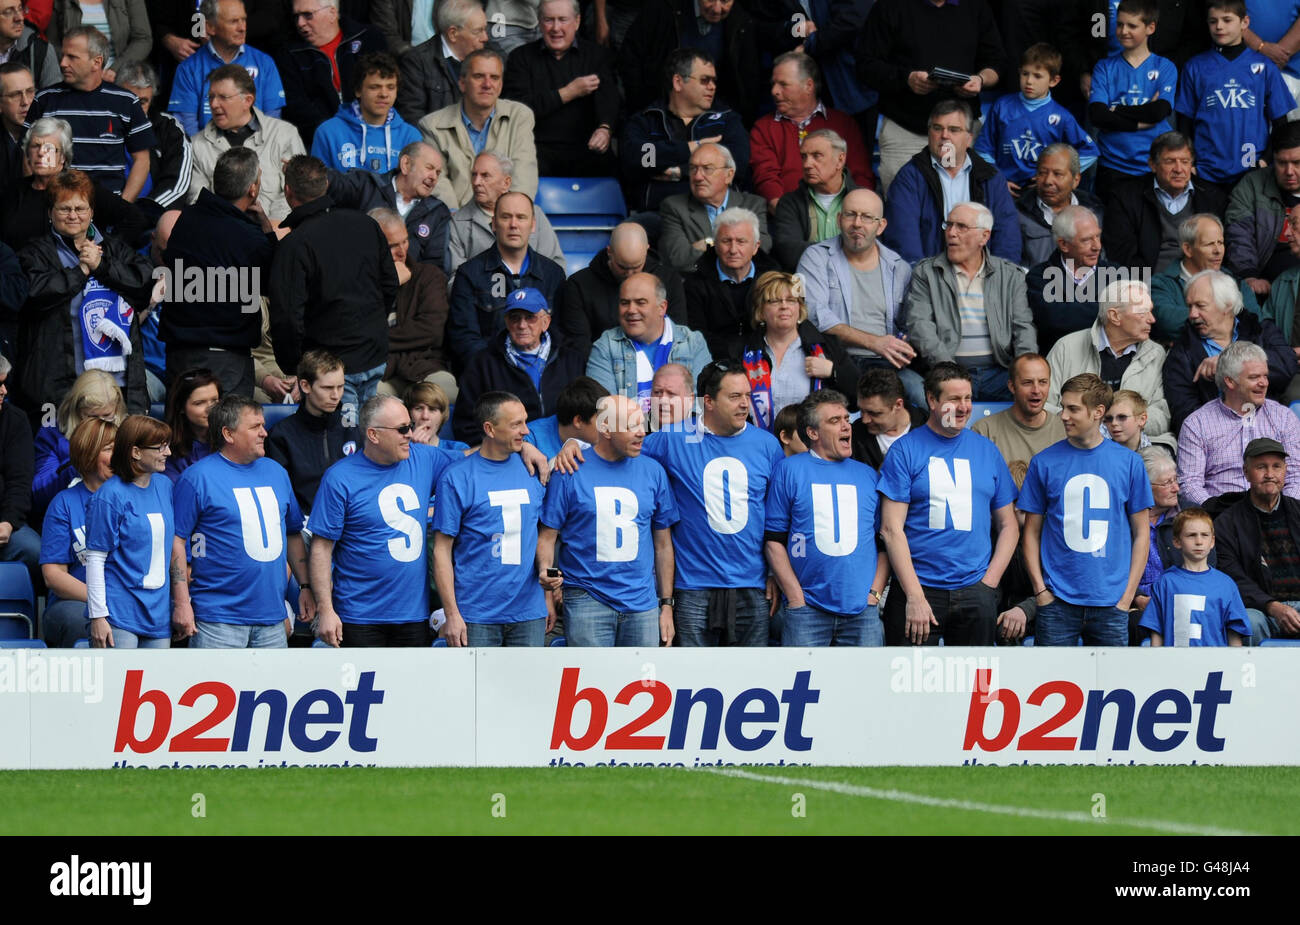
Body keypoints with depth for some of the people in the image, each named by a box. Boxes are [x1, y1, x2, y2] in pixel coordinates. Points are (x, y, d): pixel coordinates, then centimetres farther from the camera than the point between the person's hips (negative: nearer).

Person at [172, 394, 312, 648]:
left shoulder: (276, 472, 15)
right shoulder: (199, 477, -4)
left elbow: (293, 534, 23)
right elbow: (176, 540, -8)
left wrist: (305, 586, 15)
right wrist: (182, 603, -14)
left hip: (271, 616, 6)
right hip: (219, 615, -6)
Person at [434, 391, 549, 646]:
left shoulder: (531, 472, 10)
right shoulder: (457, 478, -4)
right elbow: (442, 550, -4)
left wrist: (545, 569, 2)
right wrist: (452, 614, -10)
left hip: (529, 615, 4)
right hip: (477, 617, -4)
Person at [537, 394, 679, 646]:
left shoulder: (653, 472, 9)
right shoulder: (571, 472, -2)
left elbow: (663, 544, 14)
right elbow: (546, 535, 0)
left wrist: (667, 604, 11)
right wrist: (546, 570, -20)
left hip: (642, 603, 4)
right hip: (587, 601, -4)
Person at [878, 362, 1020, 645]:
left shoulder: (987, 450, 11)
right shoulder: (905, 450, -1)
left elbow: (1008, 526, 14)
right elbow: (891, 529, -6)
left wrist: (988, 583, 1)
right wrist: (915, 596, -12)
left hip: (975, 592, 3)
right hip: (918, 587, -3)